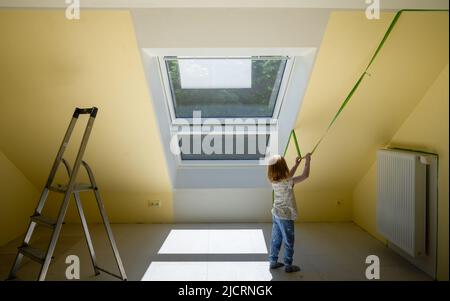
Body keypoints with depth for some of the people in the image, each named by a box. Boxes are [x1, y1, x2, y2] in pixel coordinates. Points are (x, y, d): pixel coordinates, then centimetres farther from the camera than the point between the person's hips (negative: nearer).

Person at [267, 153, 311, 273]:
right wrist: (307, 160, -6)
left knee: (276, 239, 17)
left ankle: (273, 261, 28)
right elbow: (305, 175, -19)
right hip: (285, 216, -7)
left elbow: (288, 176, 16)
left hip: (276, 214, 7)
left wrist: (296, 164, 17)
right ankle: (288, 265, 19)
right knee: (288, 241, 8)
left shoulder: (274, 181, -3)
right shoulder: (287, 182, -25)